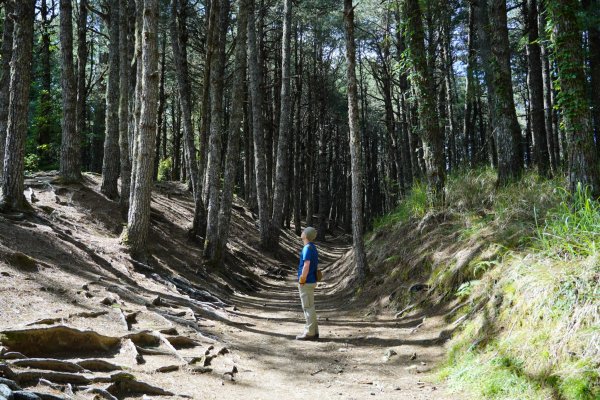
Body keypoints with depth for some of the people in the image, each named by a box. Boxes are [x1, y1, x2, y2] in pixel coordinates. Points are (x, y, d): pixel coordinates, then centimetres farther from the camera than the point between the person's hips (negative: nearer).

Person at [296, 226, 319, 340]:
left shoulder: (307, 248, -17)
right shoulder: (312, 247, 13)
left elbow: (306, 265, -24)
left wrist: (302, 280, -19)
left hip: (306, 283, -10)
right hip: (311, 281, 10)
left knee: (308, 307, -4)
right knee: (310, 307, 14)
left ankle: (309, 333, 0)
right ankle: (313, 332, 19)